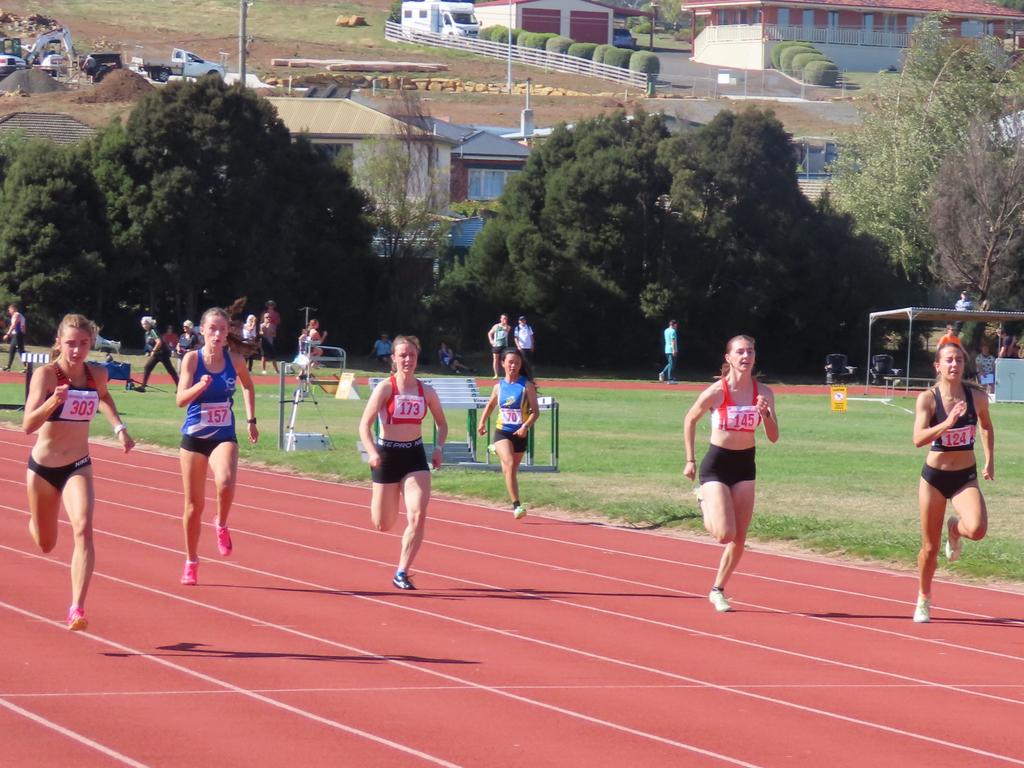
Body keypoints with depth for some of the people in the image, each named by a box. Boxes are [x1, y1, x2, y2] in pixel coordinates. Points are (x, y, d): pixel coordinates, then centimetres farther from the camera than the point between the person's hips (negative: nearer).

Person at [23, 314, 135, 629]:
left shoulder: (97, 374, -4)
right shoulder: (45, 374, -18)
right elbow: (28, 425, -29)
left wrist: (119, 427, 11)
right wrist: (52, 403, -45)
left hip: (79, 467, 2)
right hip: (42, 467, -1)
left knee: (83, 530, -23)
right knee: (45, 544, 16)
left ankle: (77, 609, -27)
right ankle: (33, 521, 54)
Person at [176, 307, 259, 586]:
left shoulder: (235, 359, -2)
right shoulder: (192, 358, -8)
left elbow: (248, 386, 20)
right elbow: (181, 399, -16)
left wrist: (251, 419, 16)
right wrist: (201, 385, -34)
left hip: (224, 436, 0)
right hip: (194, 437, 0)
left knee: (225, 483, -31)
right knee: (194, 503, 7)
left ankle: (222, 526, -1)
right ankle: (191, 562, 25)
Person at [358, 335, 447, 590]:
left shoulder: (426, 391, 1)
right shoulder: (385, 388, -10)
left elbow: (442, 424, 16)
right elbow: (365, 425, -15)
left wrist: (439, 447, -2)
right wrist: (372, 452, -31)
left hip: (415, 456, 2)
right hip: (387, 455, -2)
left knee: (418, 516, -17)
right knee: (383, 525, 9)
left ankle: (402, 573, -7)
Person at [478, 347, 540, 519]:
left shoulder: (527, 385, -5)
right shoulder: (499, 386, 4)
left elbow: (535, 411, -8)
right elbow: (490, 405, 23)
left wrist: (526, 426, -24)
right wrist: (482, 422, 9)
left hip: (519, 434, 0)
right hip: (502, 432, 0)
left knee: (512, 469, 13)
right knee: (510, 464, -21)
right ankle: (516, 505, -21)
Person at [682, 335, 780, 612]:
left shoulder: (763, 393, -5)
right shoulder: (716, 392, -15)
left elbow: (773, 437, -3)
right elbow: (690, 420, 1)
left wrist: (765, 414, -22)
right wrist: (690, 460, 1)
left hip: (745, 465, 4)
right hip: (717, 464, -4)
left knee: (739, 539, 3)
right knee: (725, 534, -14)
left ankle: (717, 590, 20)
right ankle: (706, 504, 19)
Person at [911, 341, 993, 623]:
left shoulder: (977, 396, -4)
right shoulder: (927, 398, -12)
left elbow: (986, 427, 17)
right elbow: (918, 439, -24)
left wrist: (990, 460, 12)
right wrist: (948, 423, -36)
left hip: (966, 477, 1)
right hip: (934, 476, -1)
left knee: (977, 529, -25)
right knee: (930, 547, 6)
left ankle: (955, 530, 13)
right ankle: (924, 600, 31)